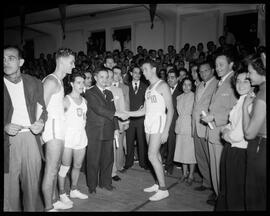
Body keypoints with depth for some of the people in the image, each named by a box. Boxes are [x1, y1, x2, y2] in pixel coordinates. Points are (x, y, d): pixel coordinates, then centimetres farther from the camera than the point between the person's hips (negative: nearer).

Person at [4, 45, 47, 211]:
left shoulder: (34, 83, 8)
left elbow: (42, 108, 14)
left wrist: (41, 121, -5)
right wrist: (5, 126, -12)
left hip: (31, 137, 1)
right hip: (8, 141, -1)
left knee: (33, 183, 8)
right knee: (9, 186, 5)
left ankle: (33, 209, 27)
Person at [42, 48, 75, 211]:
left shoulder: (59, 81, 18)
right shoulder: (51, 81, -12)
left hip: (59, 129, 10)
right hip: (53, 128, -10)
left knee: (55, 168, 17)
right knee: (51, 170, -3)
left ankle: (53, 201, 29)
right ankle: (49, 208, 8)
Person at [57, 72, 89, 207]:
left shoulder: (84, 101, 12)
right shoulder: (66, 100, -9)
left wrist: (83, 125, 11)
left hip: (81, 137, 6)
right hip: (68, 137, -6)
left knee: (78, 166, 13)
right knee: (65, 167, -1)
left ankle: (74, 190, 29)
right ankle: (62, 194, 13)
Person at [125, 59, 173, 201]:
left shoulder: (162, 86, -5)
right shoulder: (148, 88, 19)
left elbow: (170, 109, -9)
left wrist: (166, 130, -16)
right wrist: (127, 113, 7)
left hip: (159, 123, -7)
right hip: (149, 123, 7)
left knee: (152, 156, -11)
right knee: (155, 155, 10)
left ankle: (163, 189, -1)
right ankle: (158, 184, 20)